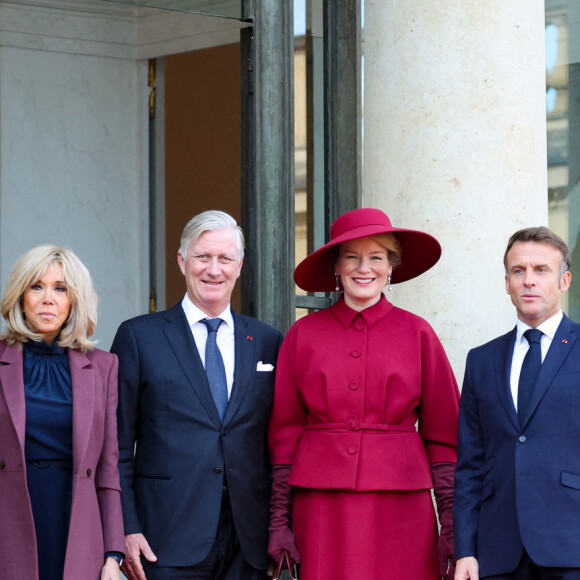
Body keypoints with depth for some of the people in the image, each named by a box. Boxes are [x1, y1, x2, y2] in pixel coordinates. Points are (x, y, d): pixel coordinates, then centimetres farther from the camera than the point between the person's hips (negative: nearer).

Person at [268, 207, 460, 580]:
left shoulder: (418, 333, 4)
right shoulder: (303, 334, 6)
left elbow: (443, 434, 5)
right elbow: (285, 433, 8)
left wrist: (451, 525, -1)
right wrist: (279, 520, 3)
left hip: (400, 506, 0)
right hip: (322, 504, 1)